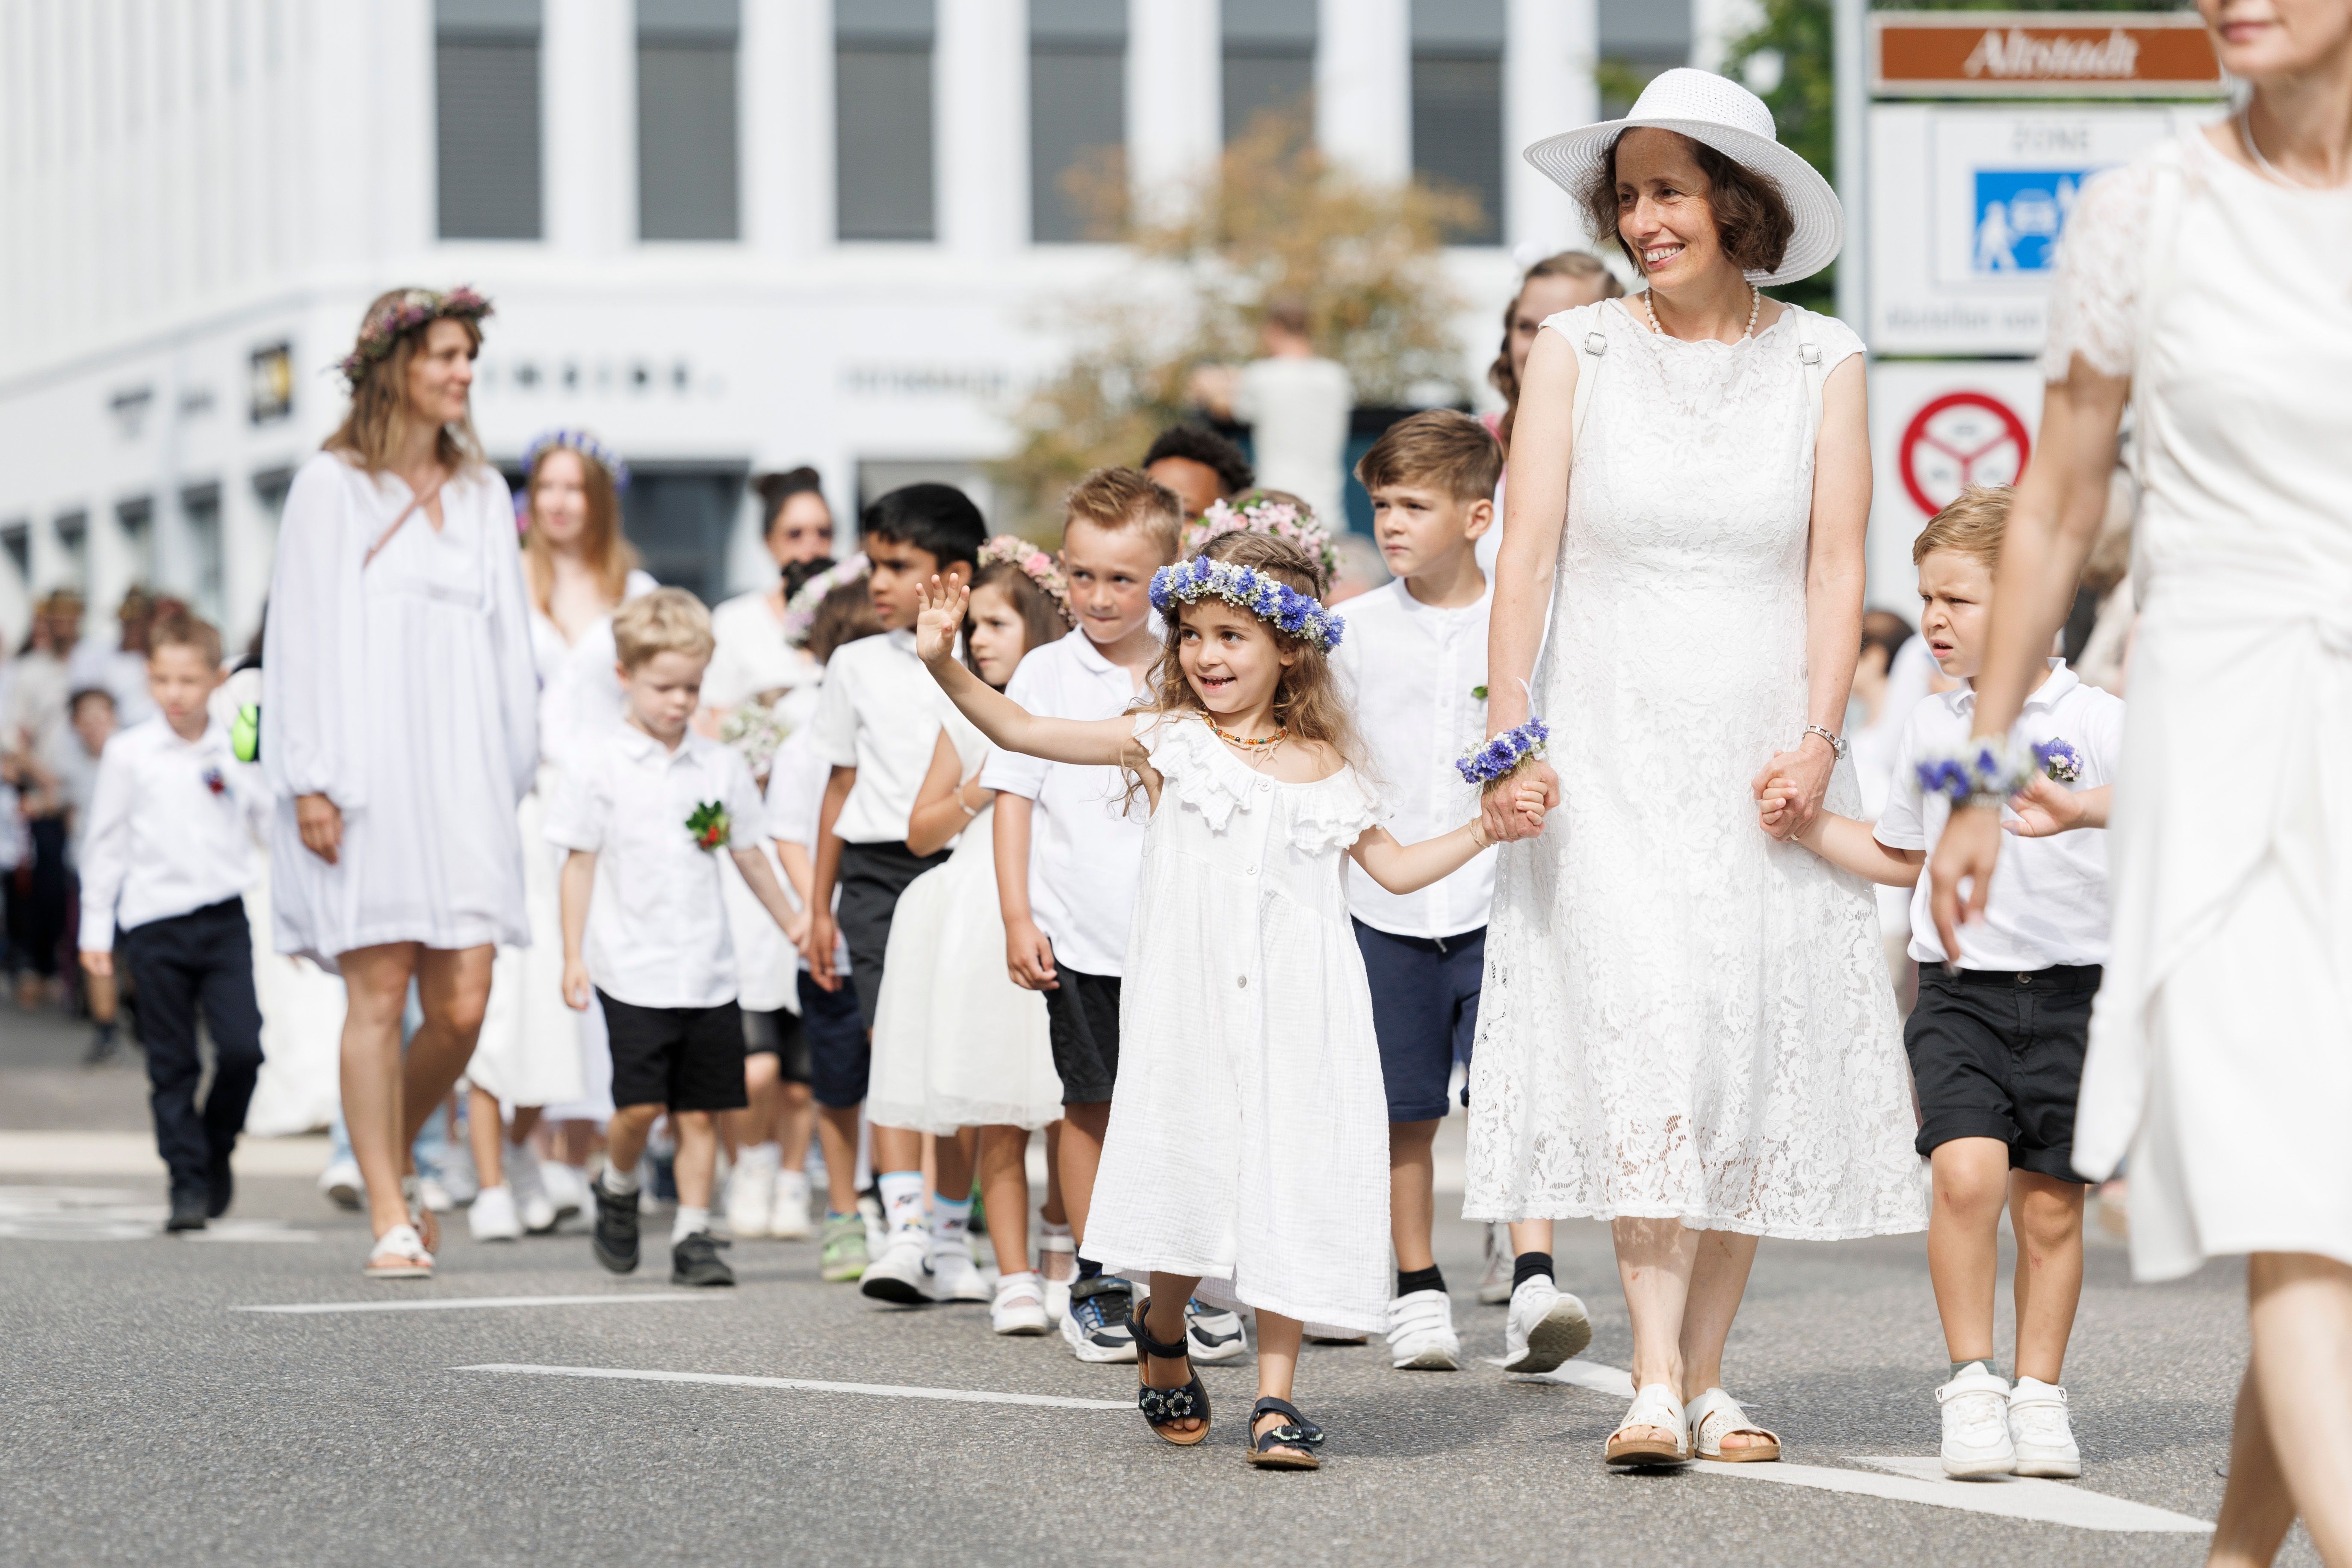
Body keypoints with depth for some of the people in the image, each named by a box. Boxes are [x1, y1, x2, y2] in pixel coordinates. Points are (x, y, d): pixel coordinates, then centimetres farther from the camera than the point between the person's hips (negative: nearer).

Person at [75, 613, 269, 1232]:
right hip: (153, 920, -1)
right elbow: (105, 843, 6)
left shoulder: (236, 752, 6)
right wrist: (95, 930, 5)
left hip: (225, 917, 1)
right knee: (172, 1065, 1)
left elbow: (271, 827, 15)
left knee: (243, 1047, -9)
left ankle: (216, 1151, 14)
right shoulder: (129, 753, 2)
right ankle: (188, 1180, 8)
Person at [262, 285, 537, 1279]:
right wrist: (312, 780, -9)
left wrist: (516, 773, 11)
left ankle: (391, 1163, 22)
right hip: (366, 775, -4)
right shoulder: (331, 487, 2)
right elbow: (302, 636, -2)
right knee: (379, 998, -6)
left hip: (461, 777, 4)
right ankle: (390, 1222, 0)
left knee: (463, 1004, -4)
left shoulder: (481, 491, 16)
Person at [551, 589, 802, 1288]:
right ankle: (616, 1189, 19)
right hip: (633, 970, -3)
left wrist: (798, 928, 21)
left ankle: (693, 1233, 10)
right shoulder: (599, 767, -1)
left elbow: (750, 857, 18)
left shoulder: (722, 768, 8)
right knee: (641, 1104, -9)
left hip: (708, 973, 3)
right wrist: (573, 956, -3)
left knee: (699, 1111, 3)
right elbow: (580, 864, 1)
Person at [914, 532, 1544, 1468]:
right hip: (1191, 1005, -1)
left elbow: (1395, 869, 21)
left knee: (1287, 1185, -4)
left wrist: (1488, 828, 10)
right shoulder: (1169, 742, 3)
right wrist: (946, 665, -15)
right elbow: (1023, 731, -3)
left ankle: (1276, 1398, 1)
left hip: (1297, 1014, 1)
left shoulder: (1323, 767, 9)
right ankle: (1163, 1332, 28)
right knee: (1194, 1177, -2)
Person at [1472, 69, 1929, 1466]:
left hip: (1762, 757, 2)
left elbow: (1837, 566, 2)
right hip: (1611, 748, -1)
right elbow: (1527, 552, -1)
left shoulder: (1823, 363, 5)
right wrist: (1508, 731, -10)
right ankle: (1656, 1380, -18)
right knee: (1648, 1032, -15)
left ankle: (1707, 1379, 9)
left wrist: (1818, 738, -10)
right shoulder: (1579, 351, 3)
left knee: (1760, 1047, 0)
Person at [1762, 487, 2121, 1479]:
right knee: (1967, 1169, -17)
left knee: (2049, 1203, 4)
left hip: (2068, 988, -2)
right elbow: (1901, 858, 25)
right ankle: (1971, 1379, -7)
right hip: (1958, 987, 2)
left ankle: (2038, 1389, 18)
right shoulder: (1930, 730, 12)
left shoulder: (2094, 722, -2)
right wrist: (1804, 825, 14)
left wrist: (2082, 812, -36)